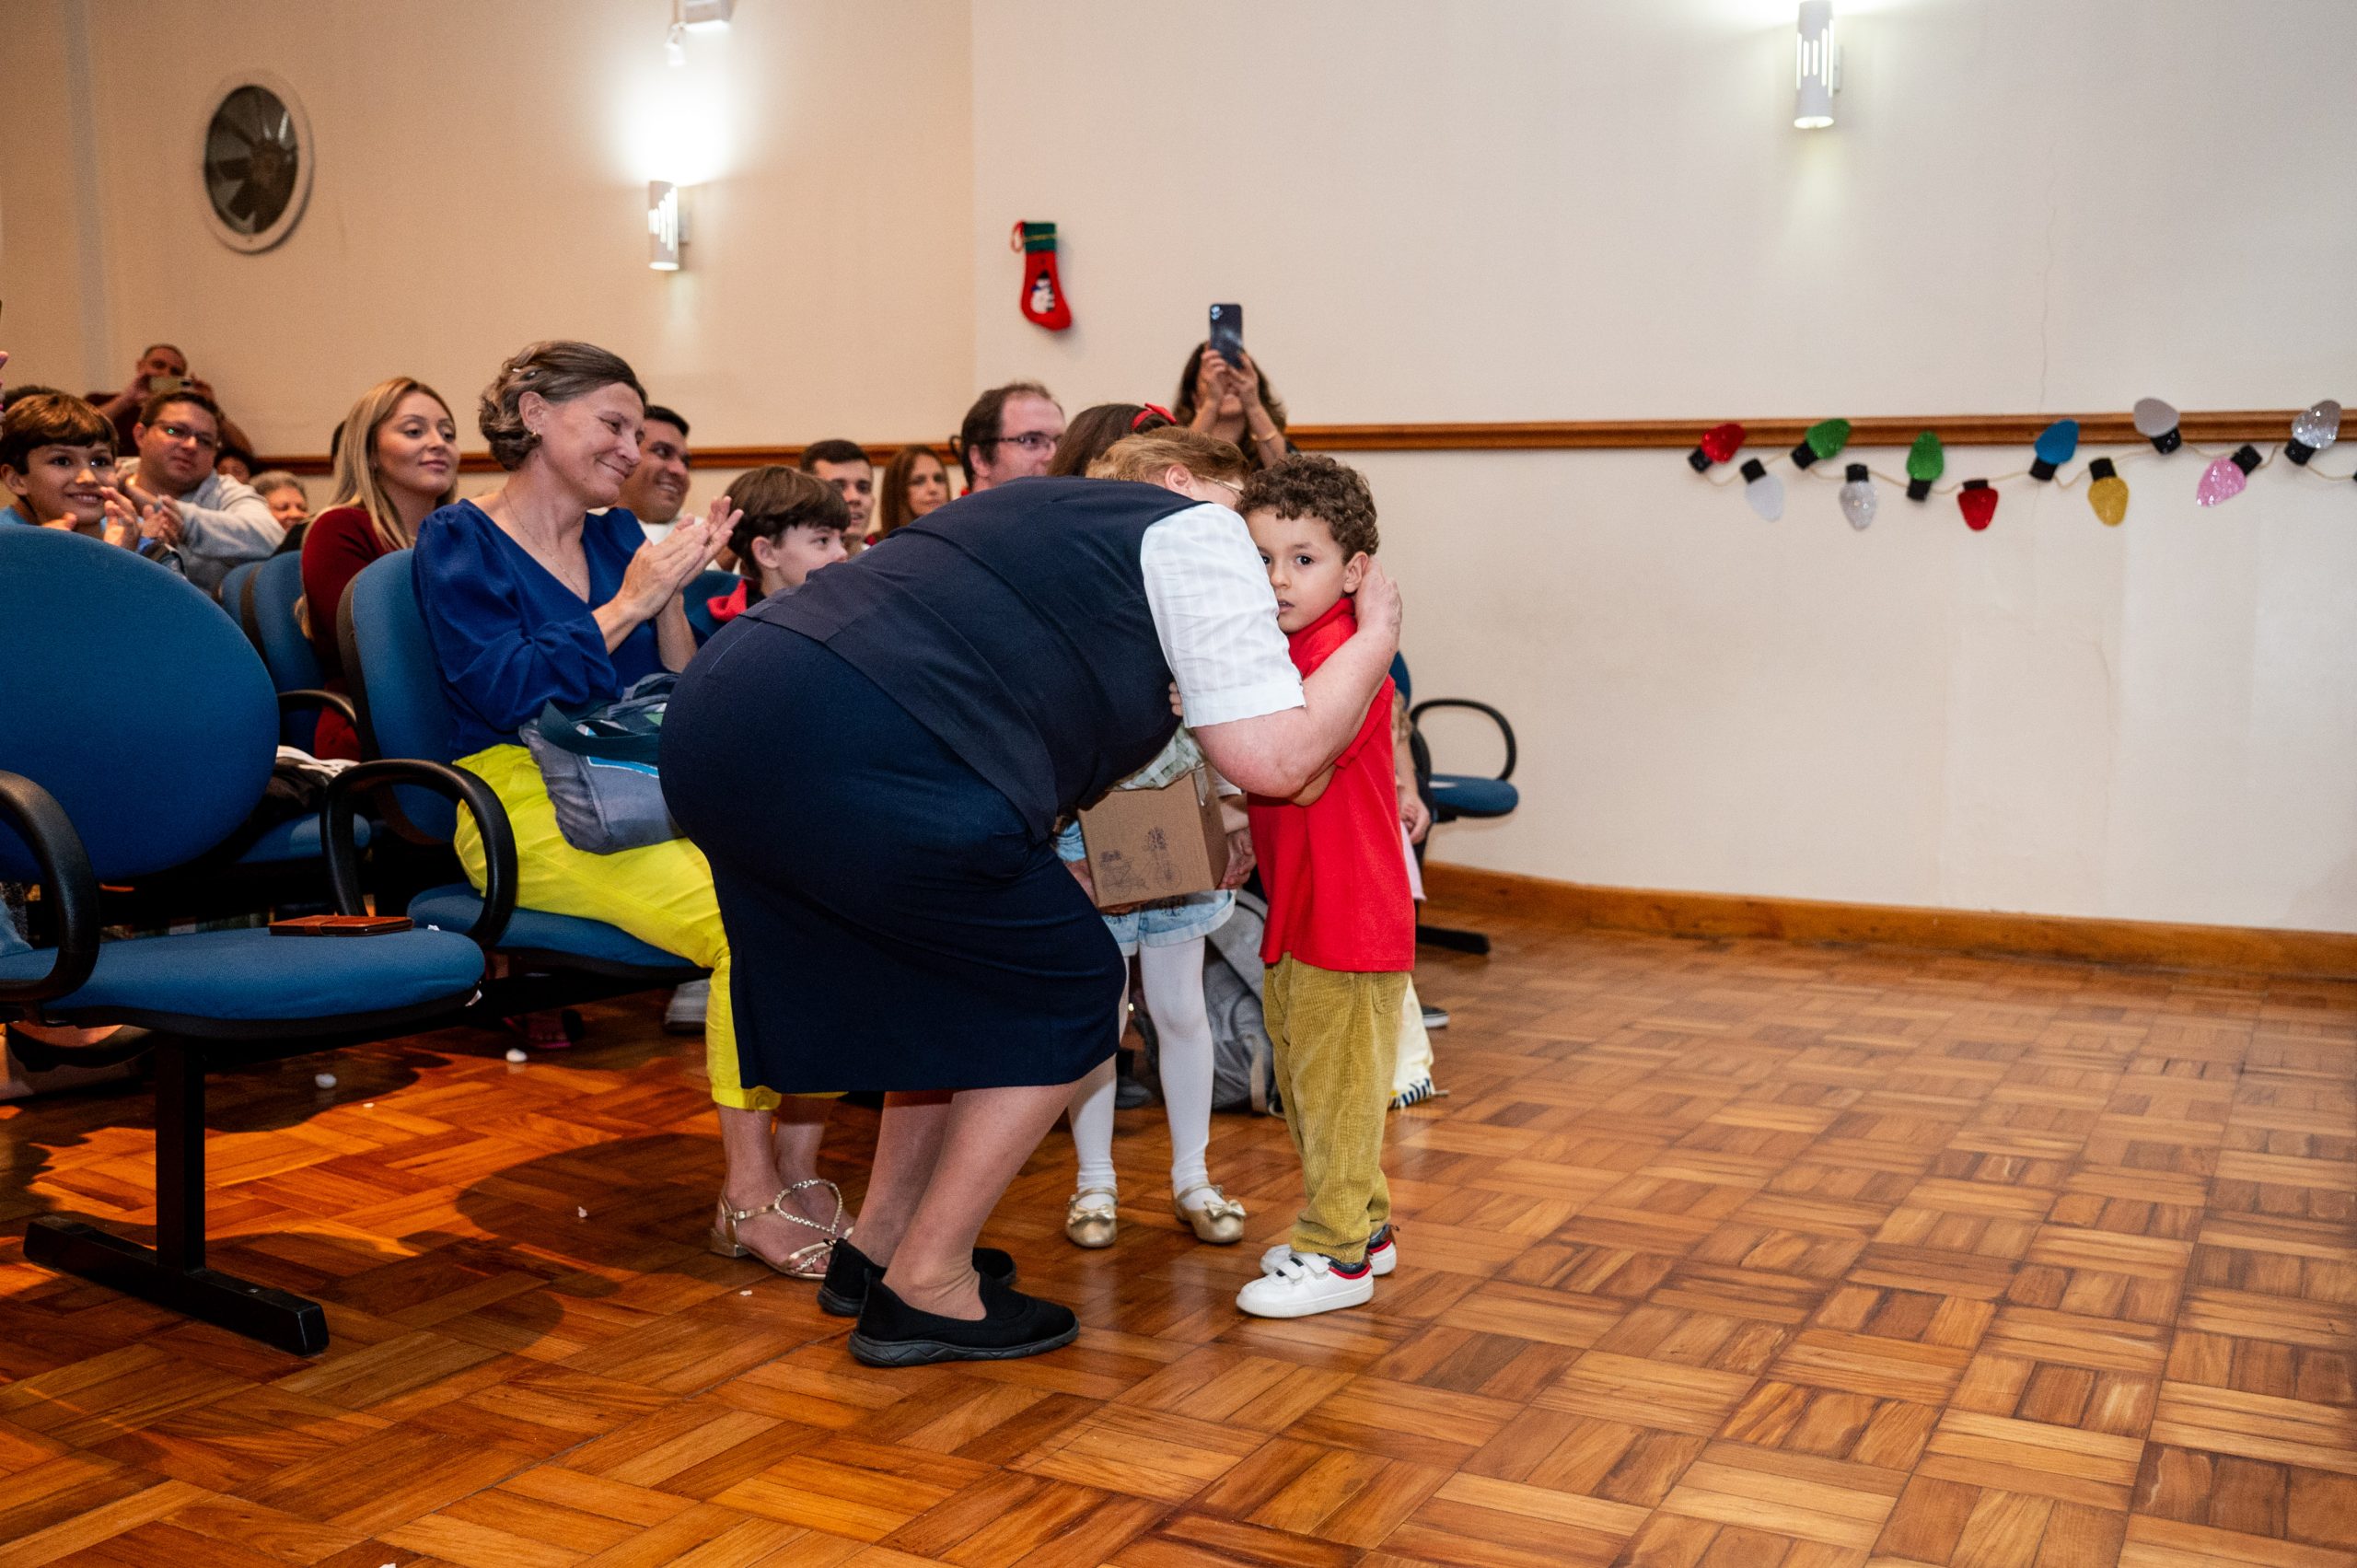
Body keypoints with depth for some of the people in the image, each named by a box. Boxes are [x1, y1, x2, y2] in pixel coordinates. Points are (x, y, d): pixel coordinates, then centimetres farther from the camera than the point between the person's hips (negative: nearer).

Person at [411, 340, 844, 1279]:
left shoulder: (617, 536, 20)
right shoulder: (457, 543, 5)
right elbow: (503, 691, -12)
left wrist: (671, 598, 1)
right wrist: (628, 603, -8)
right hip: (526, 805, -6)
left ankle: (797, 1174, -17)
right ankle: (748, 1199, -19)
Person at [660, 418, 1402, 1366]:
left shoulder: (1046, 509, 33)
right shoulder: (1199, 531, 9)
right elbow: (1274, 761, 1)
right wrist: (1379, 634, 15)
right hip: (858, 764, -9)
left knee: (963, 977, 27)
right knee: (1067, 993, 12)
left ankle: (879, 1243, 35)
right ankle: (923, 1291, 17)